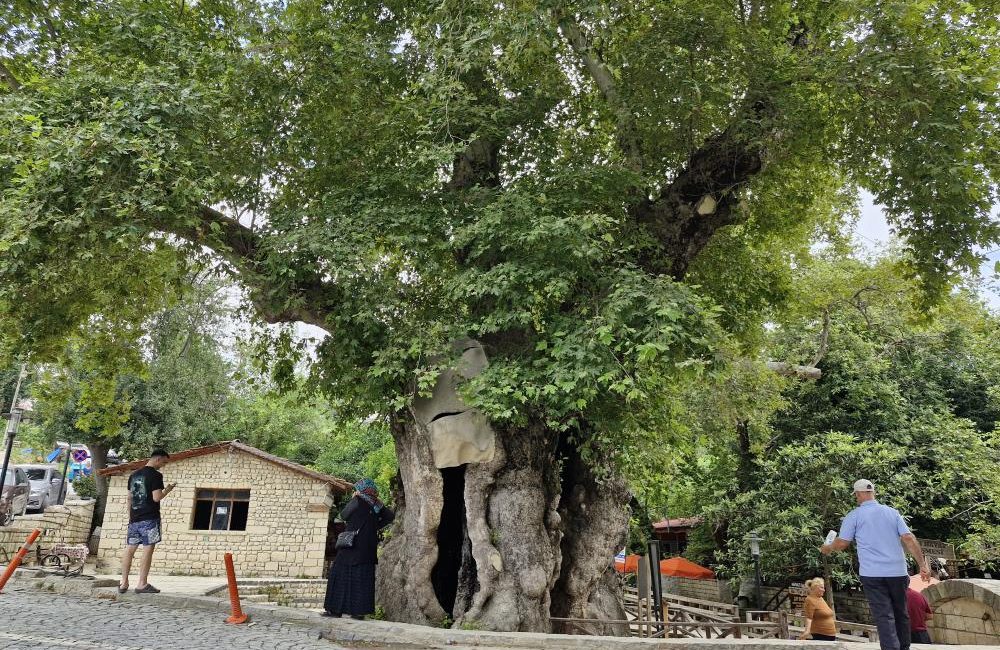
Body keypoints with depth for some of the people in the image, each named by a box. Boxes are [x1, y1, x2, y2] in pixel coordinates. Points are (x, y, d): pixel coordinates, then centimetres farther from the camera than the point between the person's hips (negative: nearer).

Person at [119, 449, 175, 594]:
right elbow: (156, 498, -17)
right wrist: (167, 490, 1)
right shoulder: (156, 475, -10)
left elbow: (129, 498, 19)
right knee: (148, 549, -5)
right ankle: (142, 584, -6)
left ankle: (124, 583, 14)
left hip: (134, 519, 8)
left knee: (130, 549, 10)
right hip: (150, 519, -8)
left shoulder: (134, 475, 15)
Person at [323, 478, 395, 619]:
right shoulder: (376, 504, 8)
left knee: (342, 574, 1)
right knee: (364, 577, 8)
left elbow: (343, 516, 1)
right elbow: (390, 516, 12)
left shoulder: (358, 501, -11)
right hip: (368, 548, 6)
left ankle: (335, 609, 2)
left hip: (353, 546, -6)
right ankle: (360, 610, 6)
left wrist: (352, 499, 10)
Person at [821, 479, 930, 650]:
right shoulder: (892, 512, 10)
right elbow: (909, 538, 1)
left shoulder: (854, 515, 0)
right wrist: (923, 564, 2)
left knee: (884, 616, -5)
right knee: (901, 613, 17)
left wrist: (828, 548, 18)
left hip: (872, 574, -4)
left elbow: (842, 543, -1)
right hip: (898, 572, 4)